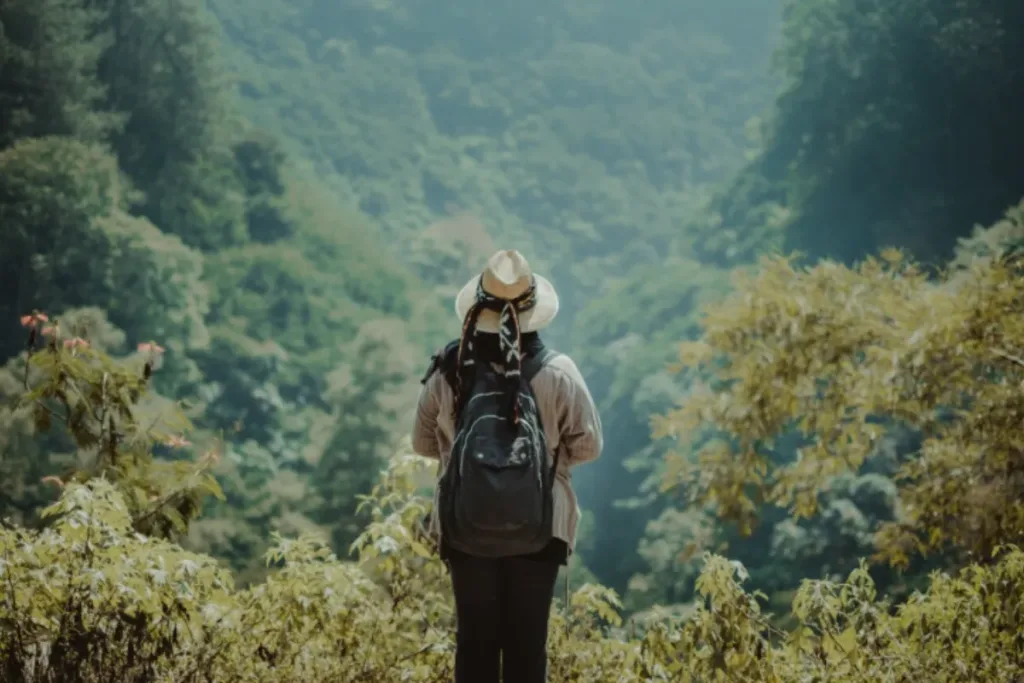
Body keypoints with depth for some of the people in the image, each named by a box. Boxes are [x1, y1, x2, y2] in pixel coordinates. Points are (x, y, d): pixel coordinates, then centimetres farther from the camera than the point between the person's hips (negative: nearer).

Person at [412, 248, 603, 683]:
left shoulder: (448, 373, -9)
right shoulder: (557, 373, -14)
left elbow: (423, 443, 2)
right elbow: (587, 446, -6)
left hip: (465, 530, 1)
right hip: (538, 531, -1)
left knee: (475, 640, 12)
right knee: (528, 643, 9)